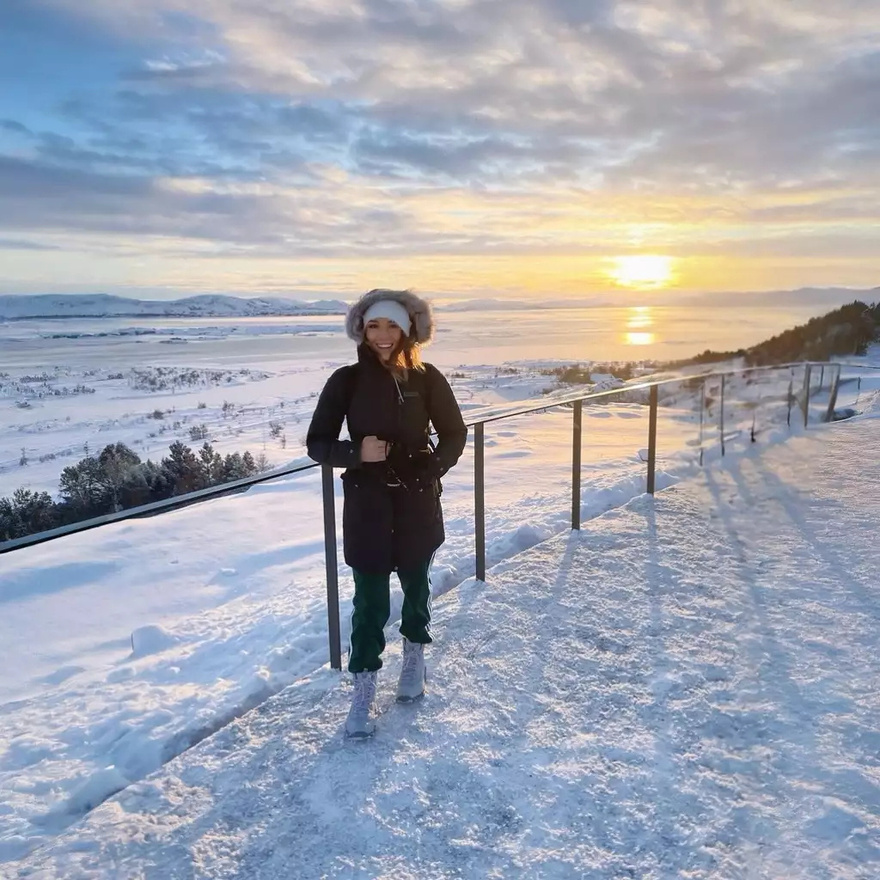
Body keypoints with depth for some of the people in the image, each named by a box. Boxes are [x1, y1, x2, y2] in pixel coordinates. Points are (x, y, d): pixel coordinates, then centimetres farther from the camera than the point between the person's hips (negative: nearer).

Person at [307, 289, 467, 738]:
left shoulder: (426, 379, -5)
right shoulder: (347, 380, -7)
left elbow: (454, 434, 5)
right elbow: (317, 443, -4)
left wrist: (431, 470, -10)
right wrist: (356, 453, -22)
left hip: (418, 503, 2)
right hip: (366, 505, -1)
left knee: (416, 586, 19)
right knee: (370, 600, 1)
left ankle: (414, 660, 43)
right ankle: (363, 692, 17)